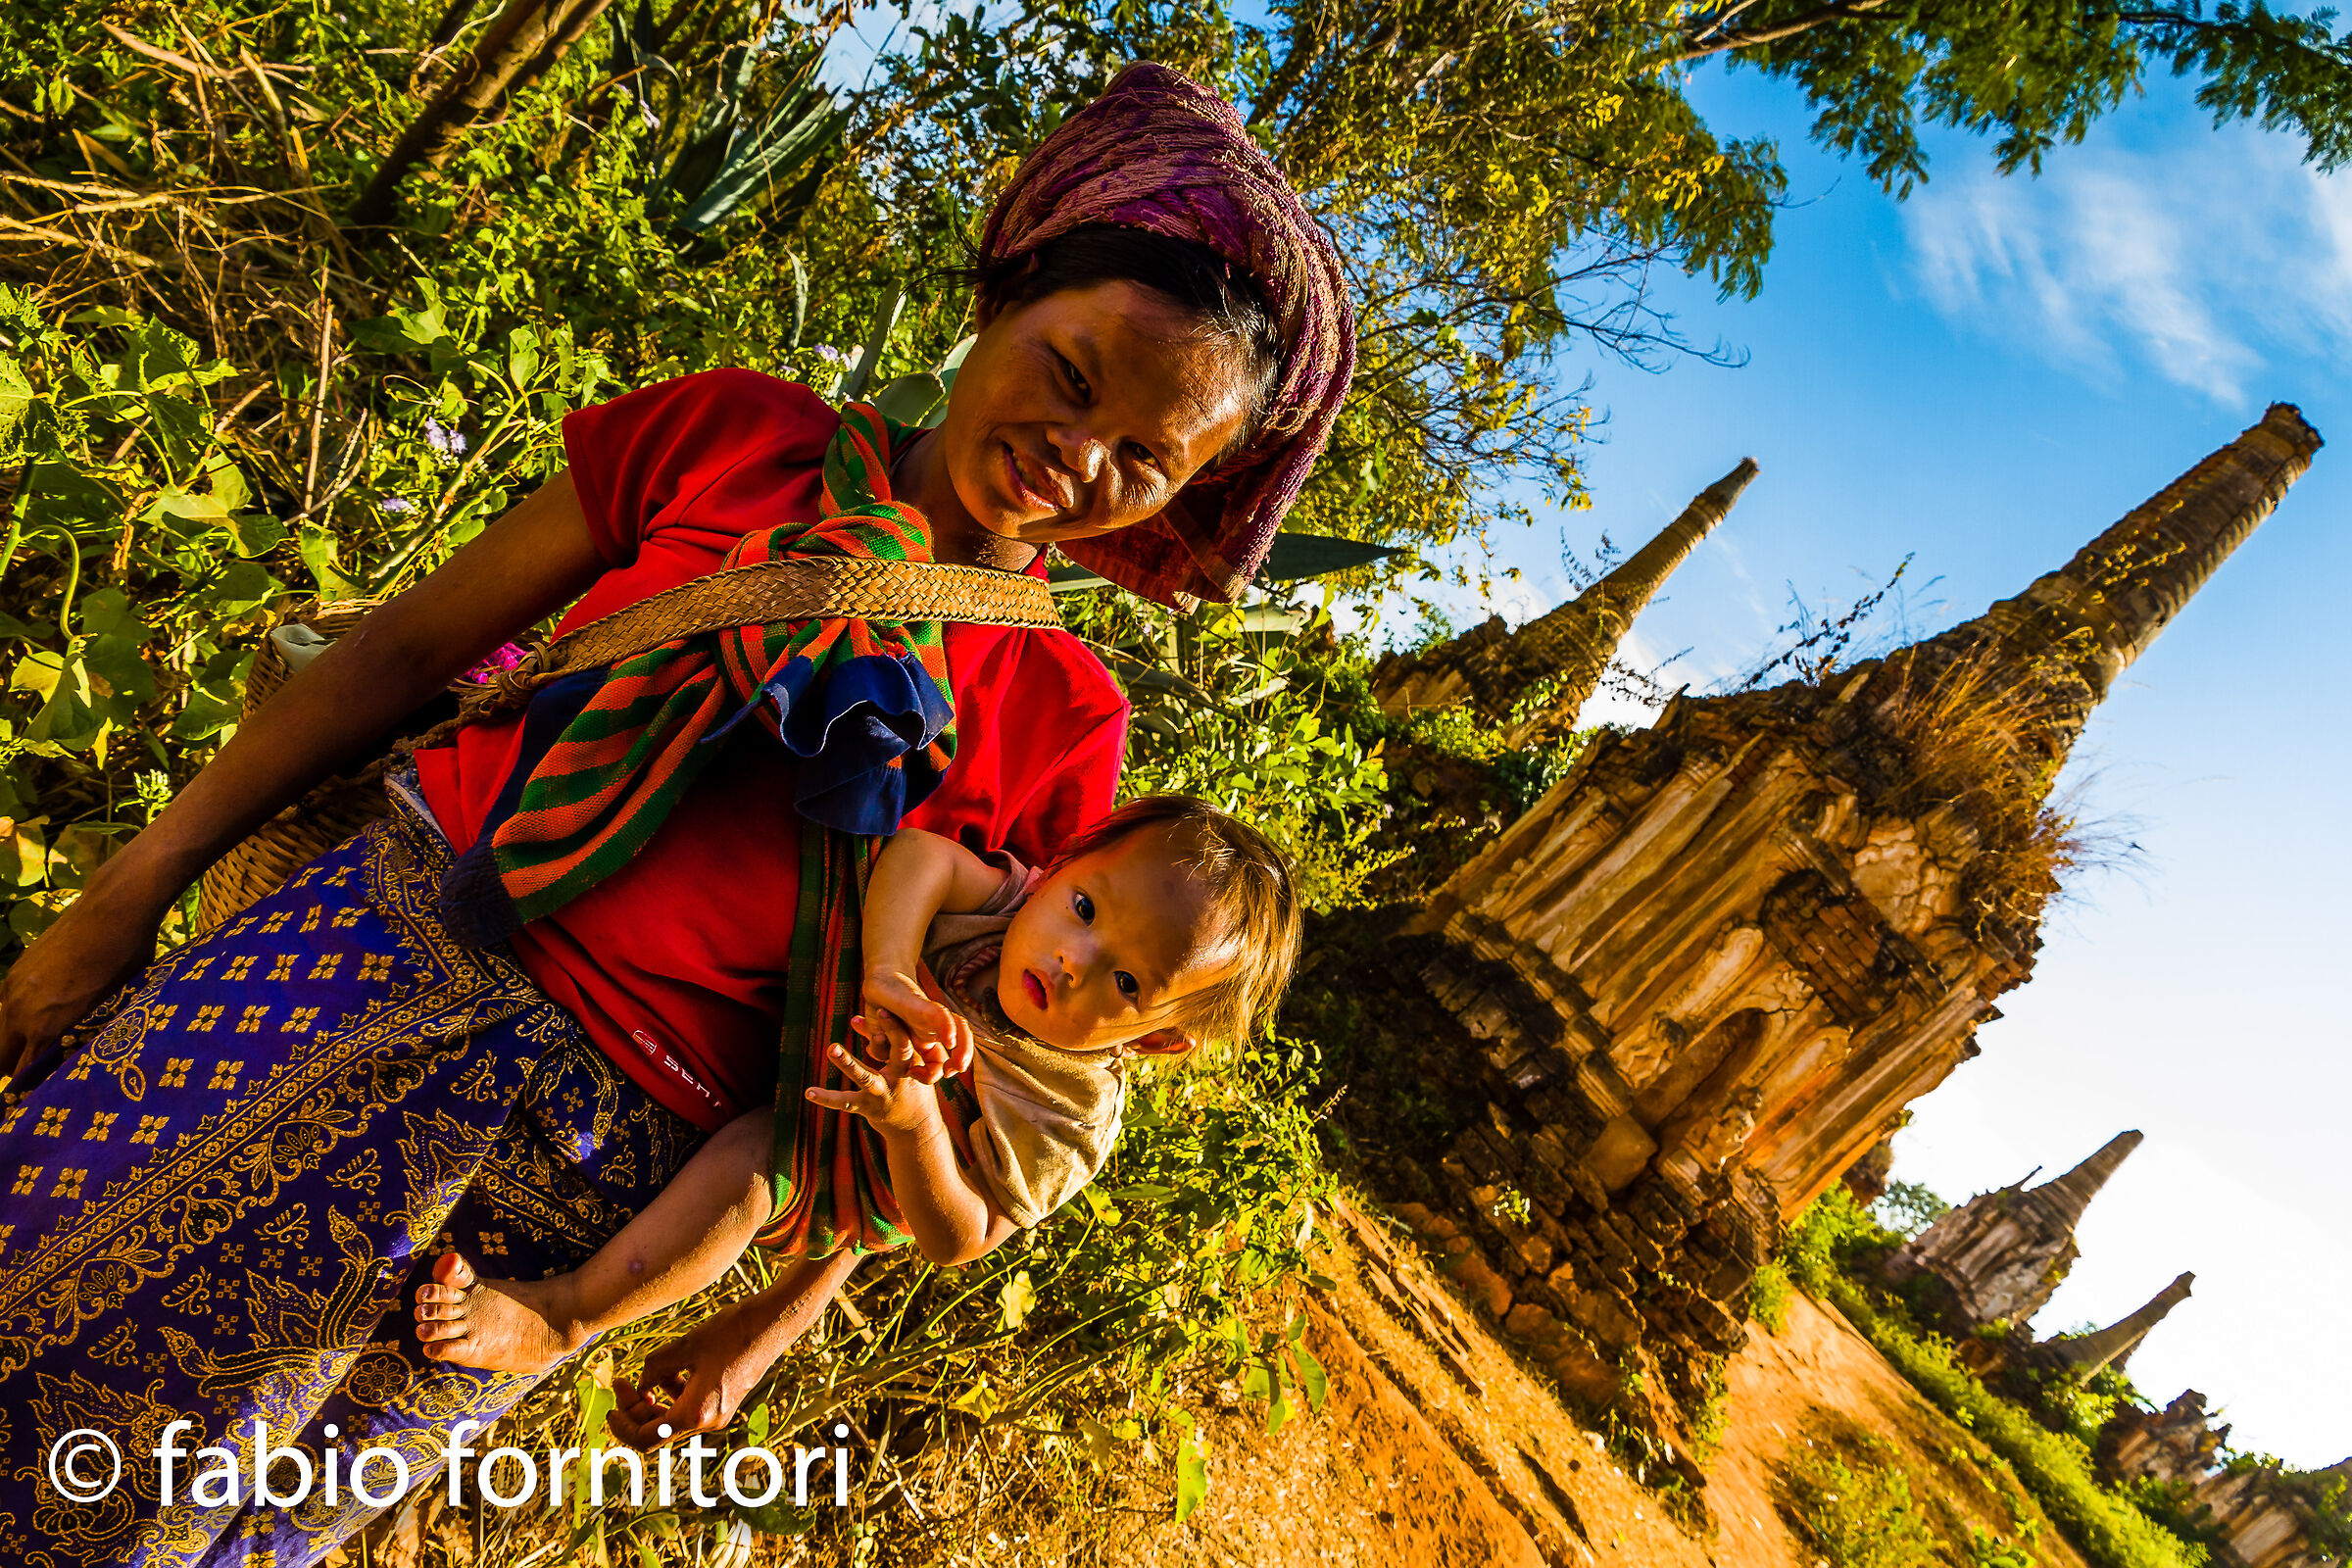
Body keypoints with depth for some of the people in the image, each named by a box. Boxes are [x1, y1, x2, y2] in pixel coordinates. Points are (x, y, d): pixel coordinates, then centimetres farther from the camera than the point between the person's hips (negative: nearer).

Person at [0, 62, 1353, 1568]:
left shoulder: (1063, 723, -4)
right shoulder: (739, 436, -2)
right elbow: (411, 646, 2)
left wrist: (784, 1313, 1)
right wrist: (131, 891, 1)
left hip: (602, 1157, -1)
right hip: (384, 932, 2)